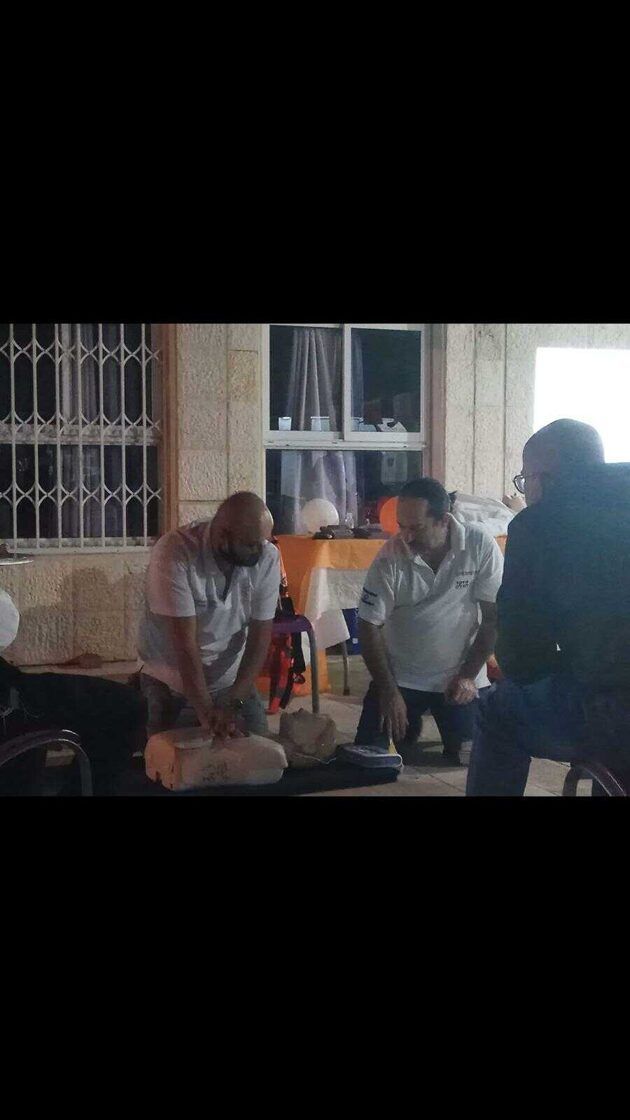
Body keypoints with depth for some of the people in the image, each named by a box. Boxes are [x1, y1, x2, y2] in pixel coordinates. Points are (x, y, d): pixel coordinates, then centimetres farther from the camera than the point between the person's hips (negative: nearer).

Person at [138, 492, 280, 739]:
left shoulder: (267, 557, -16)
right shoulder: (174, 553, -27)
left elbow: (260, 636, -14)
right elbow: (185, 642, -30)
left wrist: (233, 704, -23)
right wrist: (206, 712, -34)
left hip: (232, 681, 3)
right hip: (169, 685, -3)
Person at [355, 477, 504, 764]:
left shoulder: (480, 547, -15)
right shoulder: (391, 557, -16)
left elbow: (493, 617, -7)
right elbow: (370, 626, -11)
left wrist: (468, 675, -9)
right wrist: (388, 690, -15)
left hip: (460, 679, 0)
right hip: (399, 678, 0)